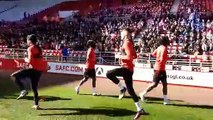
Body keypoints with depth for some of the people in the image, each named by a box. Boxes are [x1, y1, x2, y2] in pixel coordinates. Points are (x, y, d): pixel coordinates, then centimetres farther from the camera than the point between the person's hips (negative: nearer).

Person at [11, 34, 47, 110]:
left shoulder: (30, 48, -8)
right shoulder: (39, 49, 16)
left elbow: (30, 61, -17)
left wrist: (26, 60, 3)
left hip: (33, 69, -8)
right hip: (39, 70, 8)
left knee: (14, 76, -5)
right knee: (34, 88, 18)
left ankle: (23, 90, -16)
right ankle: (36, 105, 22)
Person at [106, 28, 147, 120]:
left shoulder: (127, 43, -12)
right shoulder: (129, 43, 17)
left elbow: (129, 57, -23)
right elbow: (135, 56, 23)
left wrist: (121, 57, -9)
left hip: (127, 68, -10)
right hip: (129, 68, 10)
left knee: (109, 74, -16)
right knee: (130, 89, 11)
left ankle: (122, 88, -6)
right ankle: (139, 109, 16)